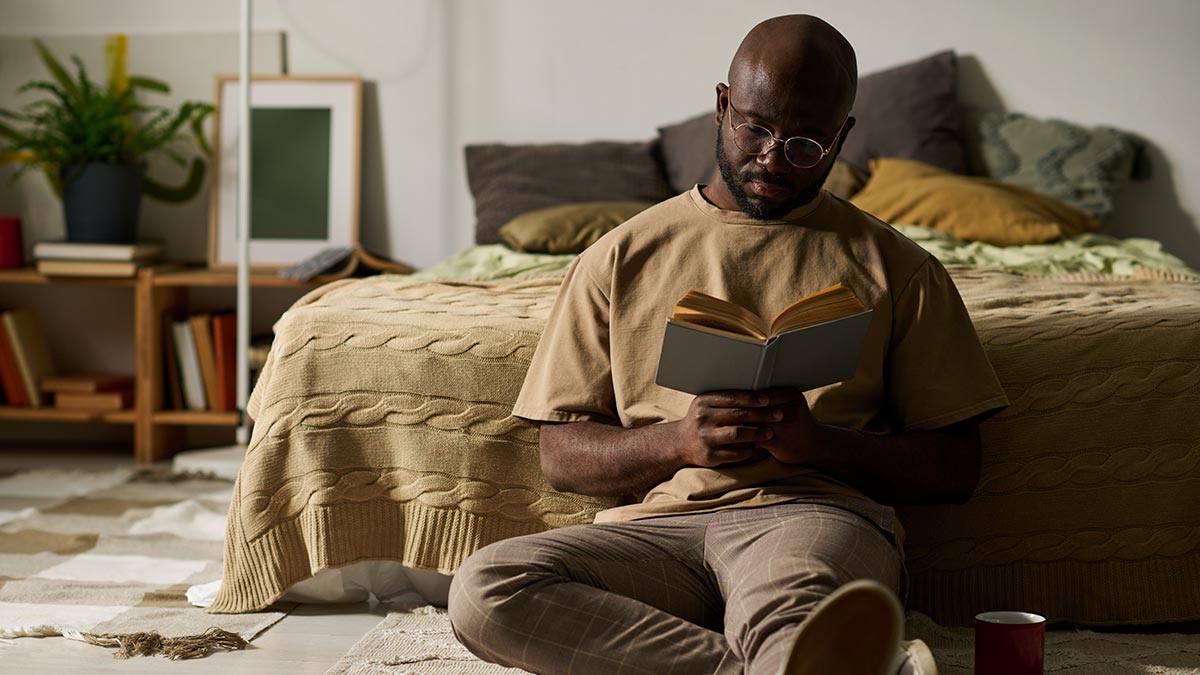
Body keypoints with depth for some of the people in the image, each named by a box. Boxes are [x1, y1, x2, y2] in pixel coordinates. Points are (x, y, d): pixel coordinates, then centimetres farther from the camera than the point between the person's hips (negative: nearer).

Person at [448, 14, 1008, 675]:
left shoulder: (895, 268, 16)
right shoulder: (622, 257, 19)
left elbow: (955, 467, 12)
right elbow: (561, 454, 15)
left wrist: (818, 444, -7)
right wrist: (677, 441, -7)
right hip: (653, 528, 2)